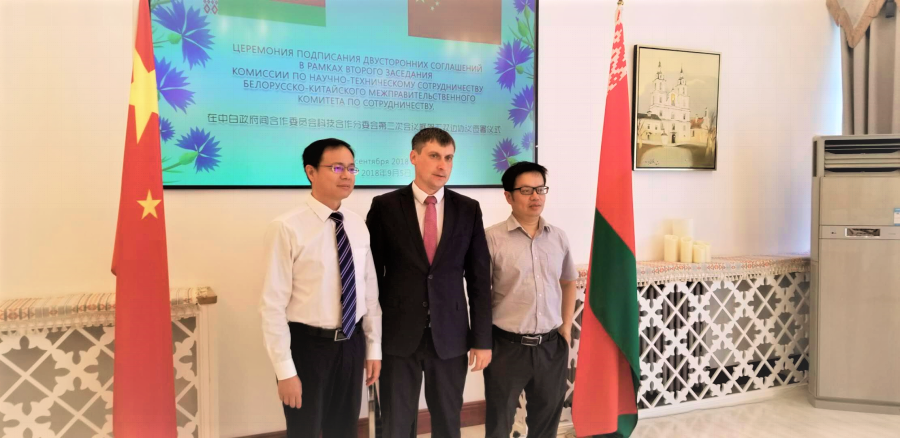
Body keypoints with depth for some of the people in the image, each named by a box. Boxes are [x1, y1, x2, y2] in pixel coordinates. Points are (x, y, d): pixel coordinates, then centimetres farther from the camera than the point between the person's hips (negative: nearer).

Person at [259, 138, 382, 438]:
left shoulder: (358, 226, 2)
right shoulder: (287, 228, -16)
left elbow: (370, 290, 8)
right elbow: (273, 304, -15)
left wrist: (374, 346, 9)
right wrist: (285, 369, -15)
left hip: (352, 343, 5)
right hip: (307, 345, -5)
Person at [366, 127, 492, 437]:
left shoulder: (469, 209, 2)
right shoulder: (385, 206, -2)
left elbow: (479, 278, 3)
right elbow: (371, 274, 1)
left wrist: (482, 339, 1)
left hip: (451, 336, 2)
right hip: (398, 335, -1)